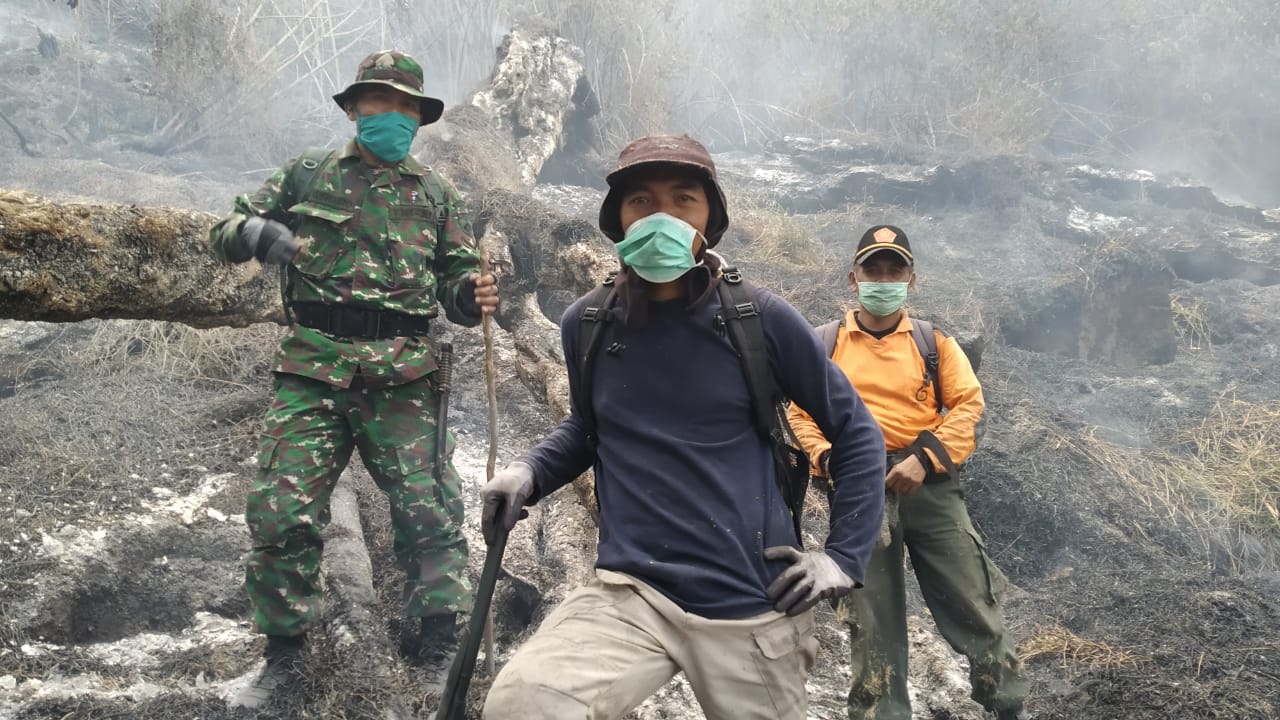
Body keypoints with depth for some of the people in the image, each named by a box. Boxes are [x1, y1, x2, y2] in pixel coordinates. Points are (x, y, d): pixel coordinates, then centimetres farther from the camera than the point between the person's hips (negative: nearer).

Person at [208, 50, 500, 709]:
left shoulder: (436, 196, 15)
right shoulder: (307, 177, 13)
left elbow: (453, 280, 14)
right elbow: (224, 233, 14)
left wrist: (472, 296, -11)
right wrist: (254, 233, -11)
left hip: (402, 379, 0)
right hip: (312, 374, 0)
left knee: (430, 512, -6)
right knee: (281, 512, -3)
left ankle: (438, 653, 9)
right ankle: (283, 653, 17)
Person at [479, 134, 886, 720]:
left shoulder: (759, 318, -5)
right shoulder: (587, 324, 2)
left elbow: (855, 431, 6)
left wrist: (844, 557, 1)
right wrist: (530, 472, 3)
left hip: (751, 605, 0)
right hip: (631, 592, 1)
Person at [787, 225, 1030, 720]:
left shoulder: (934, 341, 8)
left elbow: (969, 405, 1)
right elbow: (801, 413, 6)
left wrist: (924, 458, -13)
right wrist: (828, 458, -12)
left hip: (930, 487, 1)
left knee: (972, 604, 5)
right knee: (871, 620, 5)